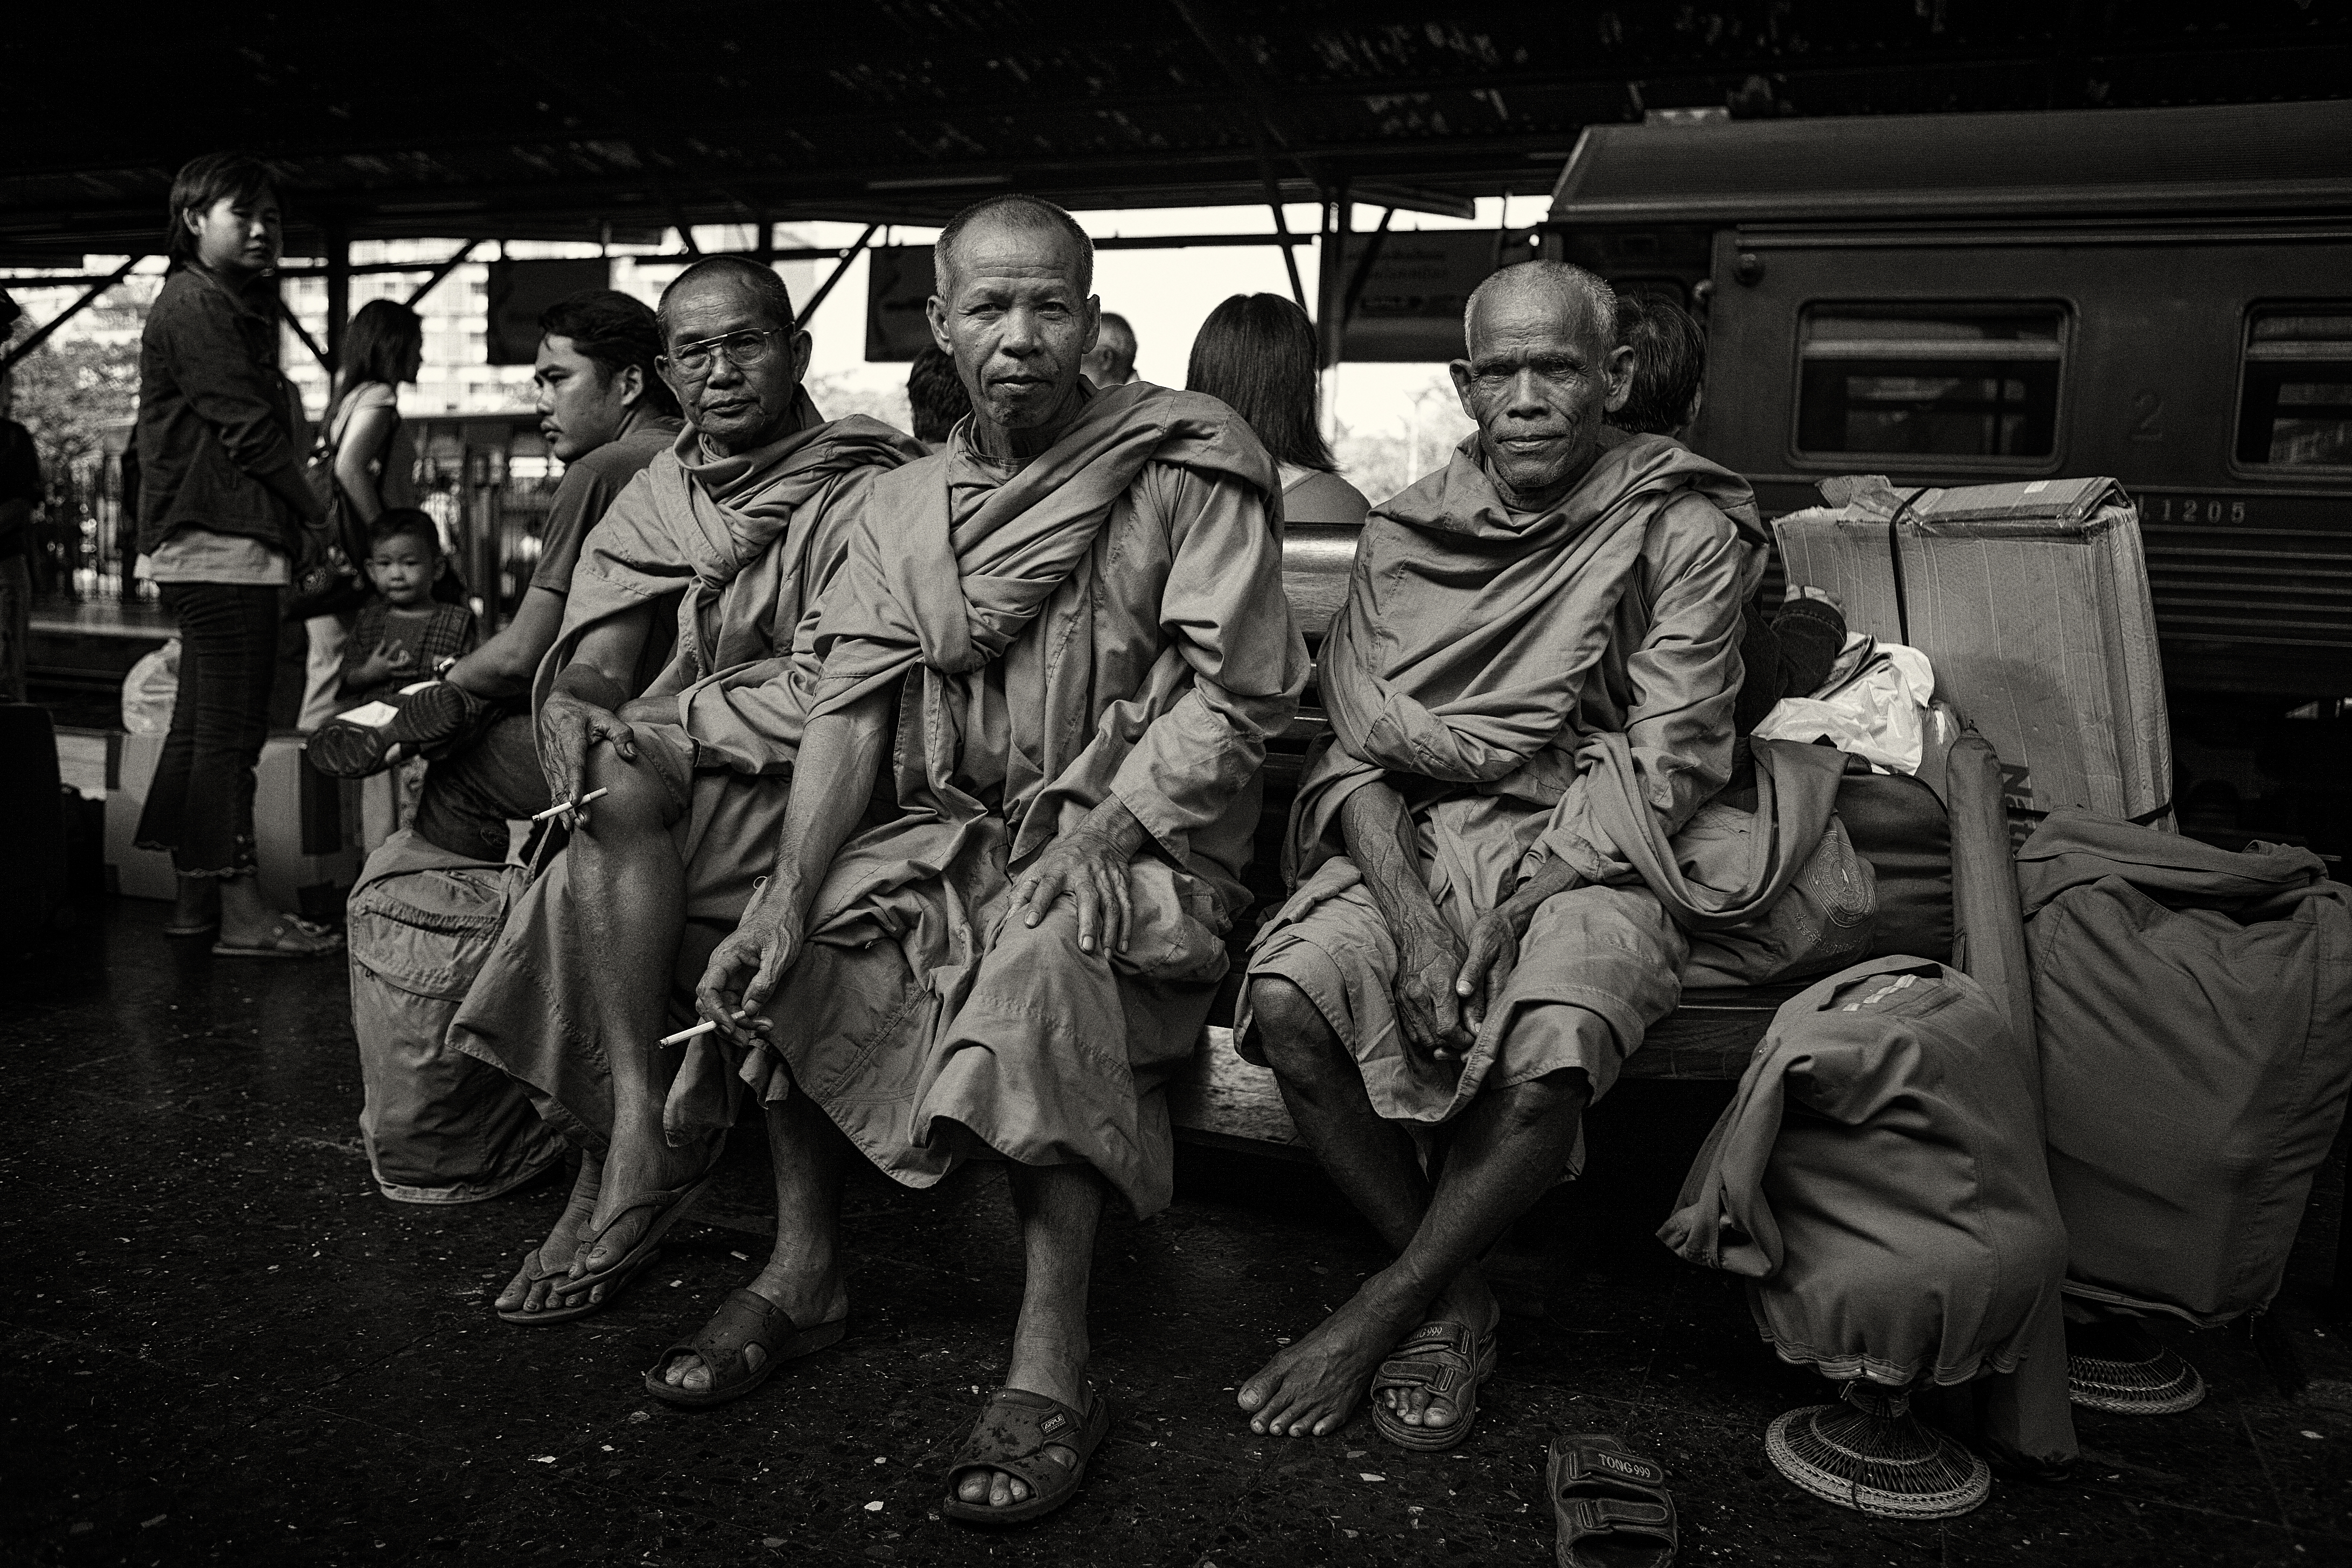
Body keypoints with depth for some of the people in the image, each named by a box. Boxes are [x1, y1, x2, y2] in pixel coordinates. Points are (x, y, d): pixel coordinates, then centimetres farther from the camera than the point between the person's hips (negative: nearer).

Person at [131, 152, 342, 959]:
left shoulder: (231, 308, 24)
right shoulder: (196, 305, -8)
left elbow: (267, 426, 19)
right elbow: (248, 430, -14)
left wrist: (302, 514, 8)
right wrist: (318, 511, -6)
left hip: (208, 547, 11)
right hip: (221, 542, -11)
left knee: (202, 725, 11)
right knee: (231, 727, -10)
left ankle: (195, 897, 18)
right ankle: (240, 910, -8)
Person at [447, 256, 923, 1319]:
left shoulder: (866, 495, -5)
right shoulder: (654, 501, 14)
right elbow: (589, 668, 7)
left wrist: (645, 734, -16)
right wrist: (575, 718, -19)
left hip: (815, 790, -5)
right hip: (670, 797, 5)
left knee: (619, 794, -27)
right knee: (605, 788, -26)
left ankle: (629, 1149, -17)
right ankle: (637, 1141, -24)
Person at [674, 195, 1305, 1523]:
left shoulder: (1191, 474, -6)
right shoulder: (907, 507, 8)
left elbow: (1234, 705, -12)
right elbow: (850, 707, -2)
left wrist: (1087, 842, -22)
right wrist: (792, 896, -16)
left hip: (1146, 846, -5)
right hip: (950, 836, 5)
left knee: (1043, 956, -34)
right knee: (784, 946, -15)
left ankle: (1053, 1364, -26)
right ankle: (805, 1276, 3)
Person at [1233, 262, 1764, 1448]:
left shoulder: (1685, 528, 2)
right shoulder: (1404, 535, 11)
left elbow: (1664, 768, -5)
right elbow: (1355, 755, 3)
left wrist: (1512, 911, -16)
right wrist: (1413, 922, -15)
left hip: (1584, 854, -3)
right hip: (1409, 840, 3)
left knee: (1544, 1063, -32)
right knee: (1288, 998, -25)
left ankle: (1379, 1317, -5)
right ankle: (1453, 1300, -4)